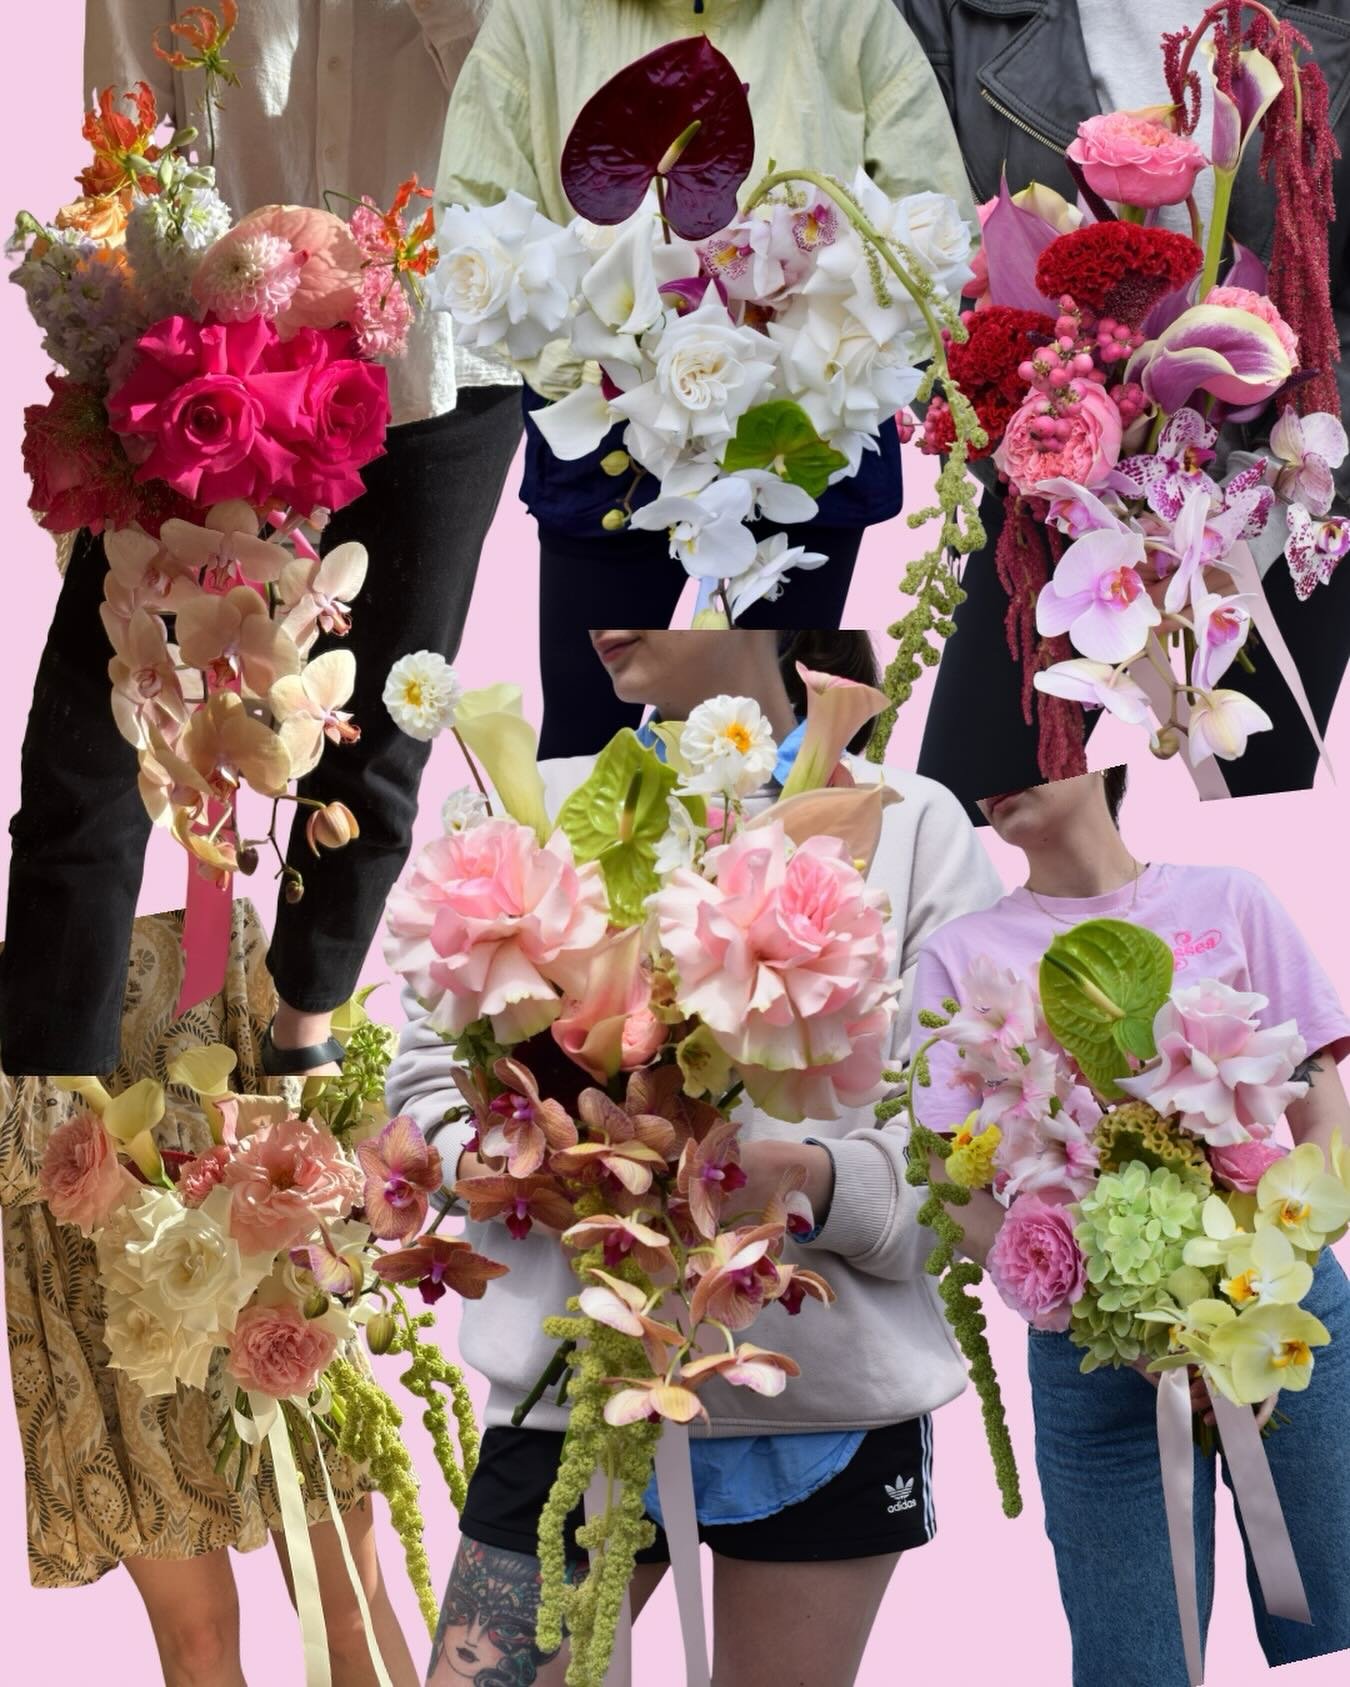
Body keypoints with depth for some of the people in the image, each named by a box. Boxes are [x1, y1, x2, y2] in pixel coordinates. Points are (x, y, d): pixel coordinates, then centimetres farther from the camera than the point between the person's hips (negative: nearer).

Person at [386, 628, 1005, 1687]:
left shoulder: (914, 825, 1)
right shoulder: (538, 809, 8)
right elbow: (432, 1071, 9)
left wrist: (821, 1183, -22)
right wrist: (493, 1158, -12)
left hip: (830, 1400, -1)